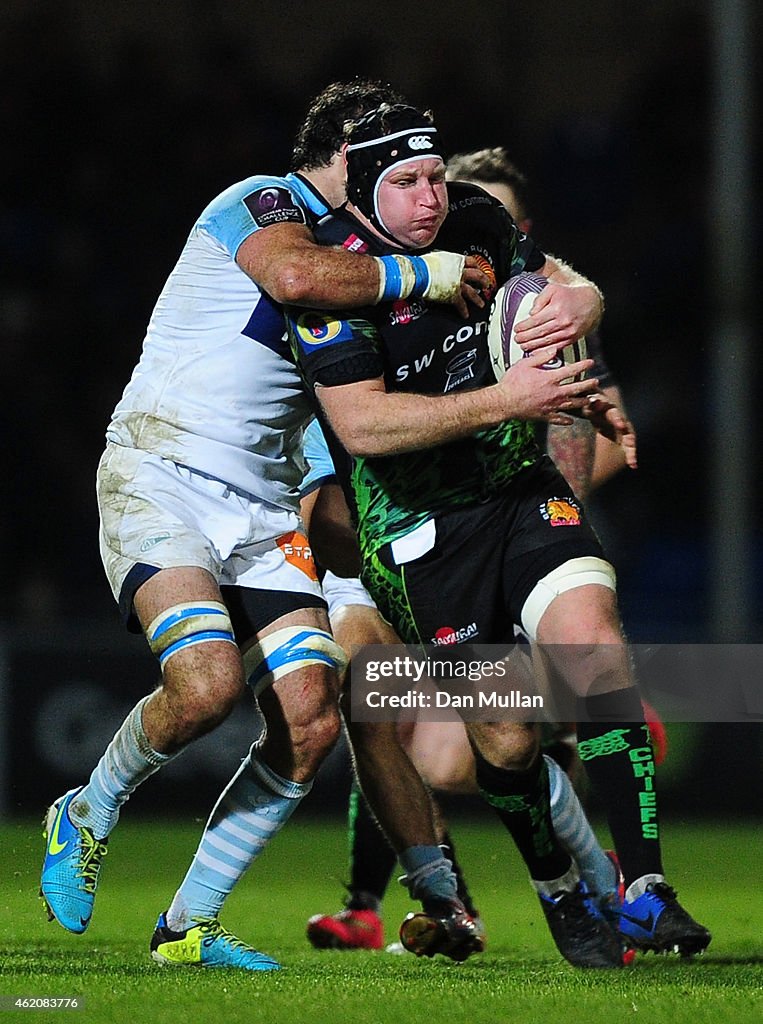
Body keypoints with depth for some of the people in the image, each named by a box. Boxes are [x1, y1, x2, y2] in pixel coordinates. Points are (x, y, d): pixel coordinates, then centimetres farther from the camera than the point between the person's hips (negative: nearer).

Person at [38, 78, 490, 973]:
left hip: (262, 513, 8)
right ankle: (88, 817, 2)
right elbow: (297, 275, -27)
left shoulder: (348, 254, 22)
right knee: (207, 683, -29)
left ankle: (189, 927, 4)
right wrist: (421, 273, -16)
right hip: (159, 483, -8)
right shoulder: (260, 200, -4)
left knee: (310, 721, -9)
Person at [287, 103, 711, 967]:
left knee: (594, 642, -18)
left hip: (519, 485, 4)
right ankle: (559, 894, 24)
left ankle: (644, 891, -18)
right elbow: (362, 425, -25)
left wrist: (574, 308, -13)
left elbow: (573, 288, 14)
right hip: (419, 522, -4)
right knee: (503, 735, -3)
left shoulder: (476, 223, 0)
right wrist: (506, 399, -30)